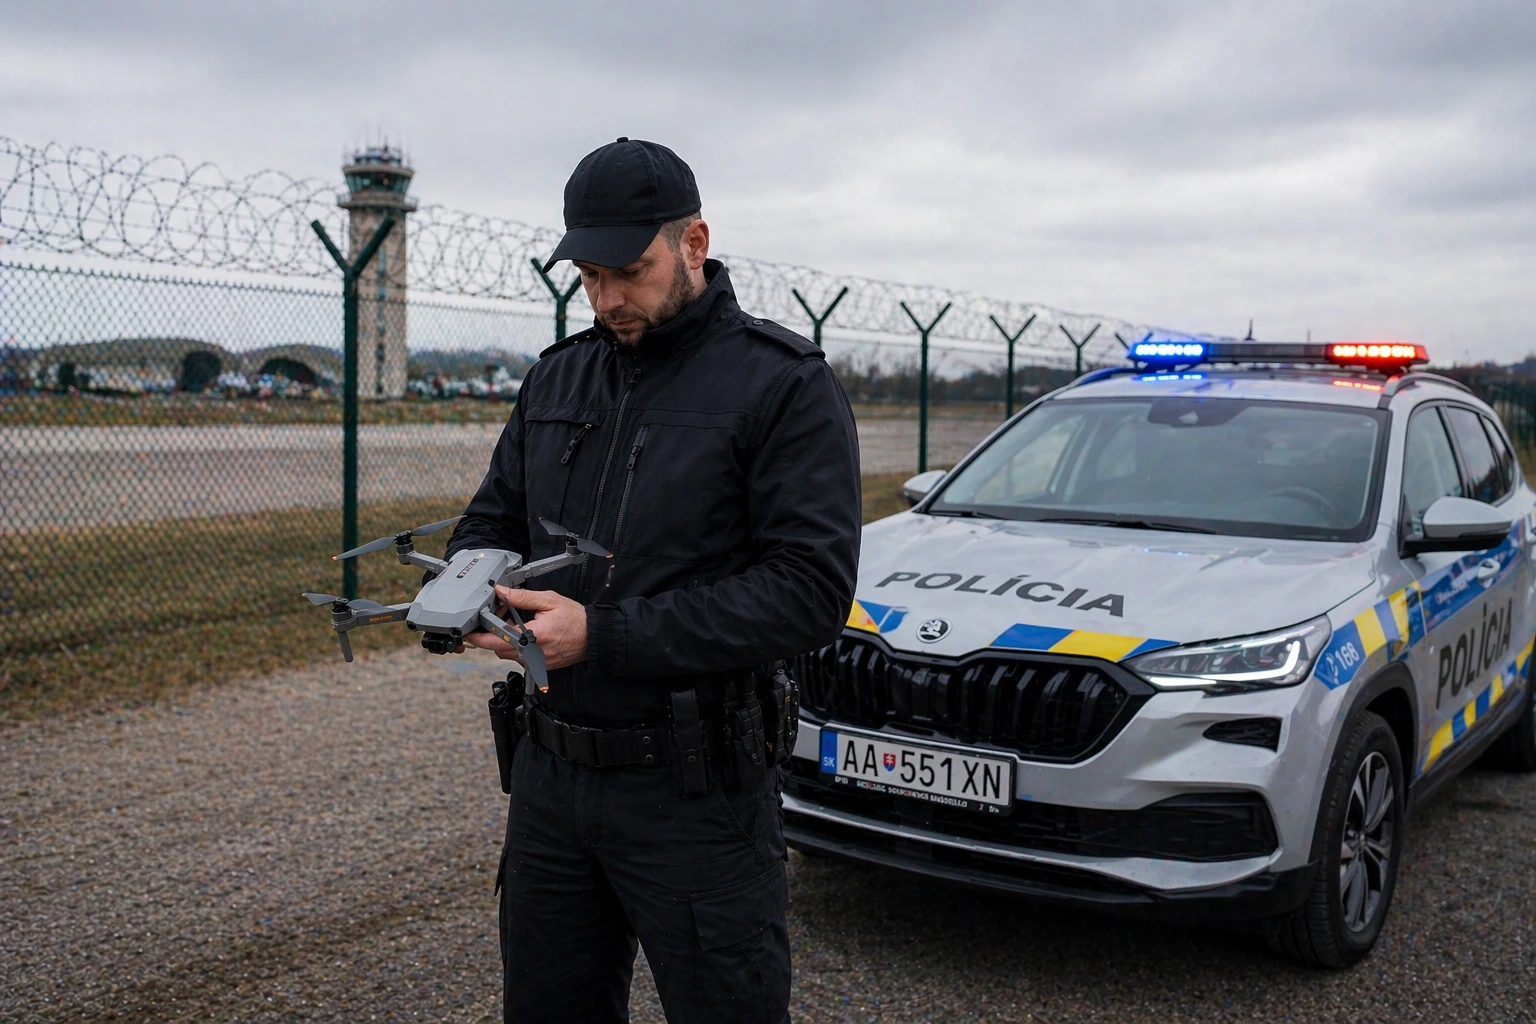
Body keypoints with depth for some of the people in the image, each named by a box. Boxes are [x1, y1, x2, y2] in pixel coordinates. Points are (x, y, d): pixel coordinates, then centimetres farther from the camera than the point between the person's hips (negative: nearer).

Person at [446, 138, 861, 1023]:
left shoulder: (784, 384, -10)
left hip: (694, 793, -6)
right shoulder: (558, 377, 10)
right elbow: (493, 518, 18)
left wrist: (604, 637, -24)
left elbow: (811, 590, -19)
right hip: (550, 779, 6)